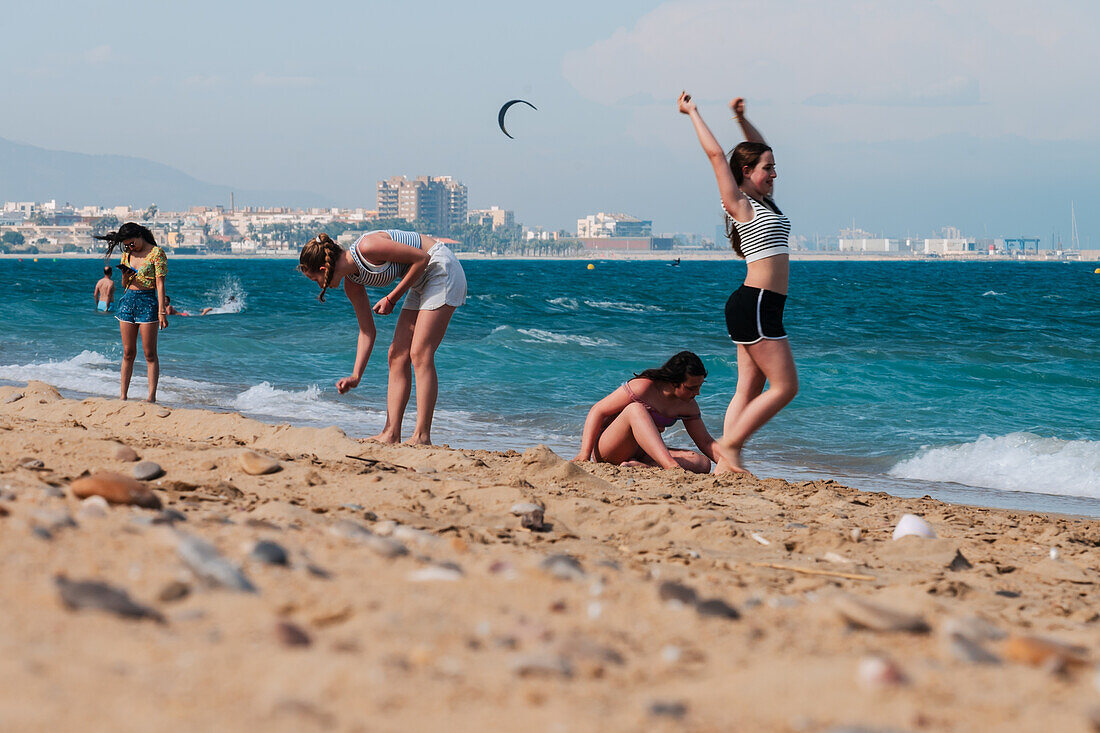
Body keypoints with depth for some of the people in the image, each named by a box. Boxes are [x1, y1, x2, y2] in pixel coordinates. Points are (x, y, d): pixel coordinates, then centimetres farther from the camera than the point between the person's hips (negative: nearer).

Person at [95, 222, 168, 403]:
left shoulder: (156, 253, -4)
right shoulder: (127, 255, 14)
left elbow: (160, 284, -9)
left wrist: (162, 312, -15)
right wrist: (125, 276, -3)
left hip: (148, 301, -5)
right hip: (128, 300, 5)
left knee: (150, 354, -4)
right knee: (128, 353, 6)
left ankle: (152, 396, -4)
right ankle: (123, 394, 7)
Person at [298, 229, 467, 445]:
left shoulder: (367, 247, -25)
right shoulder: (352, 283, 1)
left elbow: (422, 258, -21)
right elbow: (367, 331, 8)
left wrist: (392, 298, -15)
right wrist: (355, 376, 3)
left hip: (443, 270, -9)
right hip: (422, 282, 9)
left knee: (420, 354, -14)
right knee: (398, 355, 3)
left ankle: (422, 436, -13)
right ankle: (391, 433, 3)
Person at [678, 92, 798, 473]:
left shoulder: (760, 202, 17)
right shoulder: (740, 205, -6)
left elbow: (760, 152, 29)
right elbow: (716, 155, -8)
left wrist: (741, 119, 20)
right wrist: (693, 113, 0)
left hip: (763, 307, 9)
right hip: (755, 303, -9)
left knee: (749, 389, 5)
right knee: (785, 386, -9)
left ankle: (725, 464, 2)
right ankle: (730, 443, -5)